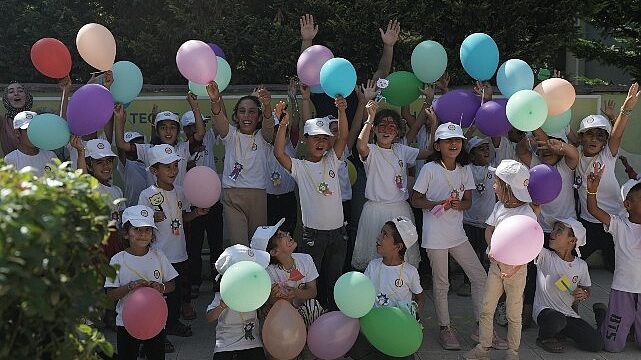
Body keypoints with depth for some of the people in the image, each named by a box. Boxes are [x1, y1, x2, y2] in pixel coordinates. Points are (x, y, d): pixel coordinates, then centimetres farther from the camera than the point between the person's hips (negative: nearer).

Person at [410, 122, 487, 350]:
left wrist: (458, 204, -15)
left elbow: (468, 202, 8)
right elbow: (415, 200, -5)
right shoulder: (430, 169, -8)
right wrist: (439, 204, -21)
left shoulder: (465, 170, 5)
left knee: (479, 276, 5)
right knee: (441, 283, 4)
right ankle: (445, 328, 19)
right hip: (435, 235, -5)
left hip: (457, 233, 5)